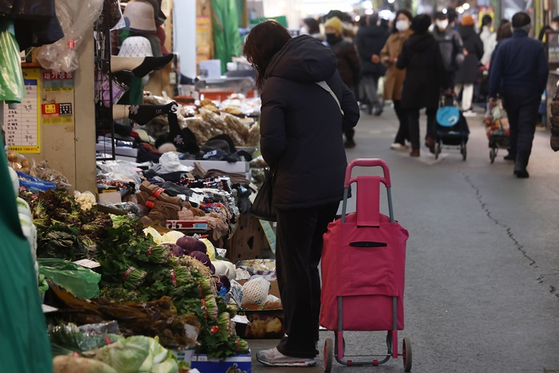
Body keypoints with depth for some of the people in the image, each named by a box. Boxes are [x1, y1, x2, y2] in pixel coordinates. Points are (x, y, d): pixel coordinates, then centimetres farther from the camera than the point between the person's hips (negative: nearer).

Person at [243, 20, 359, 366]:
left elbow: (272, 142, -19)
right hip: (334, 182, 7)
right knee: (309, 262, 19)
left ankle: (298, 348, 11)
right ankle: (309, 336, 26)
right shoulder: (326, 69, 8)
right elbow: (352, 113, 15)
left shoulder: (277, 83, -14)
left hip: (299, 187, -7)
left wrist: (274, 164, 2)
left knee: (293, 266, 5)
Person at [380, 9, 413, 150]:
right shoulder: (392, 38, 17)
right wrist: (387, 59, 0)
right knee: (399, 111, 9)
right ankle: (410, 138, 21)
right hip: (394, 79, 7)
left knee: (405, 111, -6)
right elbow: (383, 54, 22)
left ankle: (400, 140, -5)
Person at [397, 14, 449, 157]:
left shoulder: (408, 43, -3)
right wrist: (445, 85, 1)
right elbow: (440, 65, -5)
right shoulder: (433, 43, -4)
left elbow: (401, 64, -2)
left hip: (412, 82, 0)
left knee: (413, 114, 7)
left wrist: (396, 61, 22)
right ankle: (430, 136, -7)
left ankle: (415, 148, 2)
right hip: (430, 83, 0)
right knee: (432, 112, 17)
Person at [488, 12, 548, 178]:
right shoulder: (537, 46, -7)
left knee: (514, 126, 21)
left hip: (509, 93, 2)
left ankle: (514, 154, 35)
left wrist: (493, 94, -5)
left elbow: (495, 72, -8)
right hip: (530, 93, -2)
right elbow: (543, 71, -6)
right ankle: (520, 163, -17)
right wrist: (539, 91, 7)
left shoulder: (503, 46, -5)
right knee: (527, 129, -4)